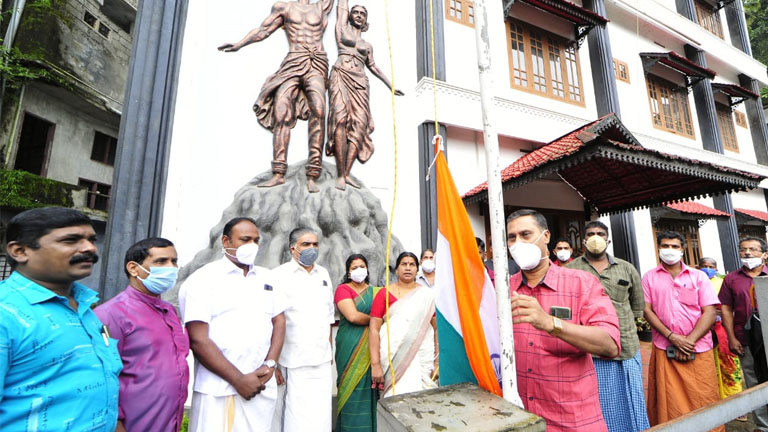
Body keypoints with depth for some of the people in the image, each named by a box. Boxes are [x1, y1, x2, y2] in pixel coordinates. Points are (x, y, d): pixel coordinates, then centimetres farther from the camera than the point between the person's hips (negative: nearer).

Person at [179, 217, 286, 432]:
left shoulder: (266, 277, 8)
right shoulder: (203, 279, -7)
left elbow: (279, 322, 9)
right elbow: (198, 340, -12)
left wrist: (270, 365, -5)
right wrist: (239, 380, -12)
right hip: (218, 391, -4)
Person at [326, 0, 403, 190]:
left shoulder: (367, 45, 27)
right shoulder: (343, 28, 19)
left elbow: (373, 66, 35)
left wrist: (390, 86, 36)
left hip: (359, 83, 4)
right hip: (341, 76, -4)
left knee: (358, 125, -14)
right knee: (341, 121, -23)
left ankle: (347, 174, -16)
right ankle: (340, 175, -26)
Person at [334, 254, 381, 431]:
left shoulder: (374, 291, 11)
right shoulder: (343, 289, -6)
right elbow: (353, 316, -17)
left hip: (371, 346, 5)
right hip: (351, 345, -4)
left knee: (370, 386, 9)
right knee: (353, 388, 2)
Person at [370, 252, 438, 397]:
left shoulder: (427, 295, 6)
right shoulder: (385, 294, 0)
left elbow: (437, 328, 5)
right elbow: (374, 329, -3)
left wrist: (438, 361, 0)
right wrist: (375, 364, -9)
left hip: (422, 358, 2)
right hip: (394, 358, -1)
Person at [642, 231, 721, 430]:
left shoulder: (698, 276, 6)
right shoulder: (649, 277, 4)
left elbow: (709, 312, -2)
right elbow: (647, 310, -2)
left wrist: (690, 341, -12)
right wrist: (673, 337, -12)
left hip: (699, 351, 1)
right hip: (664, 350, 0)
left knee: (703, 401, 7)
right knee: (669, 402, 7)